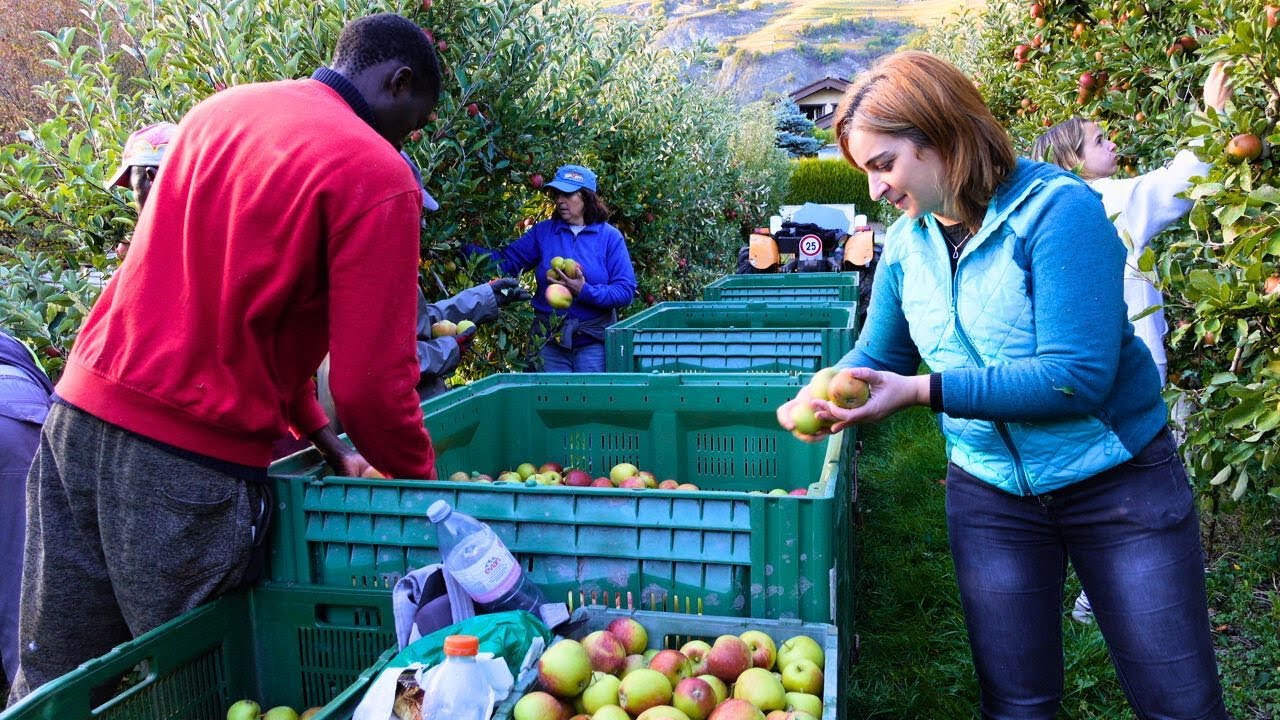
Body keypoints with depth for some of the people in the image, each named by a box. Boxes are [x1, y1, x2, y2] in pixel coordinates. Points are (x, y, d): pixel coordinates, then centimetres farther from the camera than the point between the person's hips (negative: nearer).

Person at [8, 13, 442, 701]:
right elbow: (370, 380, -14)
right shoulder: (375, 174, -11)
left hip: (79, 410, 7)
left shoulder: (220, 109, 13)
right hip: (193, 459, -7)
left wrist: (323, 438, 19)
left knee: (49, 683, 18)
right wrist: (421, 478, 5)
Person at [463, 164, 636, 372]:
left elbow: (626, 291, -6)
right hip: (549, 340, 2)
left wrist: (584, 291, -19)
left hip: (593, 342, -2)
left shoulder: (610, 237, -1)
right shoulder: (543, 232, 7)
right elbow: (506, 261, 2)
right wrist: (464, 248, -11)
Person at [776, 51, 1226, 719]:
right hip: (989, 490, 5)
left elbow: (1078, 376, -27)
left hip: (1120, 483, -4)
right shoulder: (907, 241, -2)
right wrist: (817, 398, -13)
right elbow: (875, 358, 8)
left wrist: (924, 390, -30)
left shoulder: (1054, 207, -20)